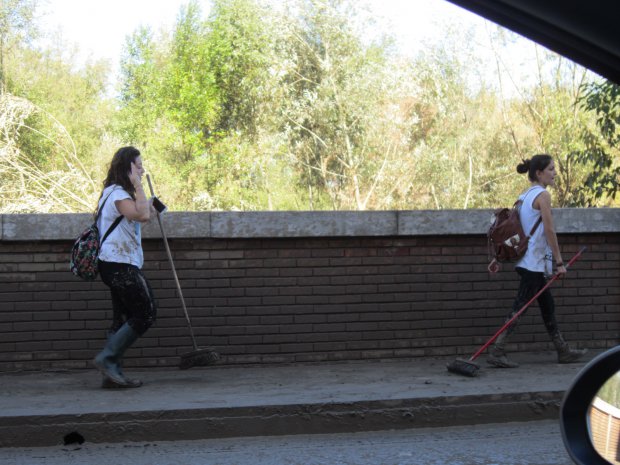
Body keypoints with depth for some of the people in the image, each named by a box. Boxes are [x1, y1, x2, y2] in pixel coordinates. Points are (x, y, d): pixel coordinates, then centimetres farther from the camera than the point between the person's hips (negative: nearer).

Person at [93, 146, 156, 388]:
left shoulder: (114, 193, 18)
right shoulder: (118, 194, -14)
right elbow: (142, 215, -29)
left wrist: (148, 205, 12)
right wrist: (138, 186, -21)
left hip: (117, 266, 11)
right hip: (121, 265, -11)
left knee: (123, 319, 9)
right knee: (146, 314, -9)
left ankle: (112, 373, 8)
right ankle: (107, 358, -10)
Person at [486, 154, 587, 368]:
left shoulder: (524, 196, 14)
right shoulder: (542, 195, -13)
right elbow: (549, 230, -17)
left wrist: (498, 258, 13)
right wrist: (559, 262, -14)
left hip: (527, 260, 10)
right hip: (534, 261, -10)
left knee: (548, 306, 16)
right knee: (520, 307, -9)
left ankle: (563, 351, 24)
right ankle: (496, 352, -11)